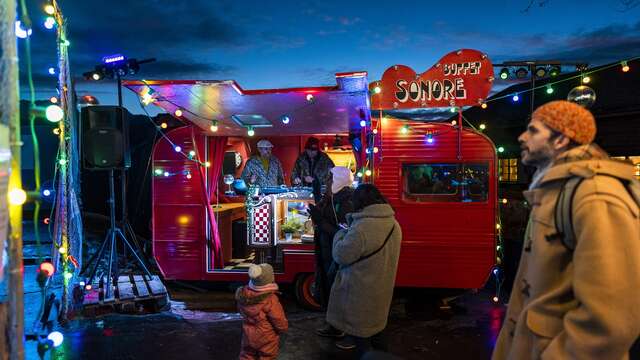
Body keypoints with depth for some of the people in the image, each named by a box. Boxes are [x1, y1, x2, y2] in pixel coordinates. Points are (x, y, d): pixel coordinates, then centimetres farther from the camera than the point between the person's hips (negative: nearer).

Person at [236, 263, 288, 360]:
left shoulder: (242, 295, -14)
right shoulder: (270, 300, -31)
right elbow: (282, 325, -23)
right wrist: (283, 329, -1)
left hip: (248, 337, 5)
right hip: (267, 341, -5)